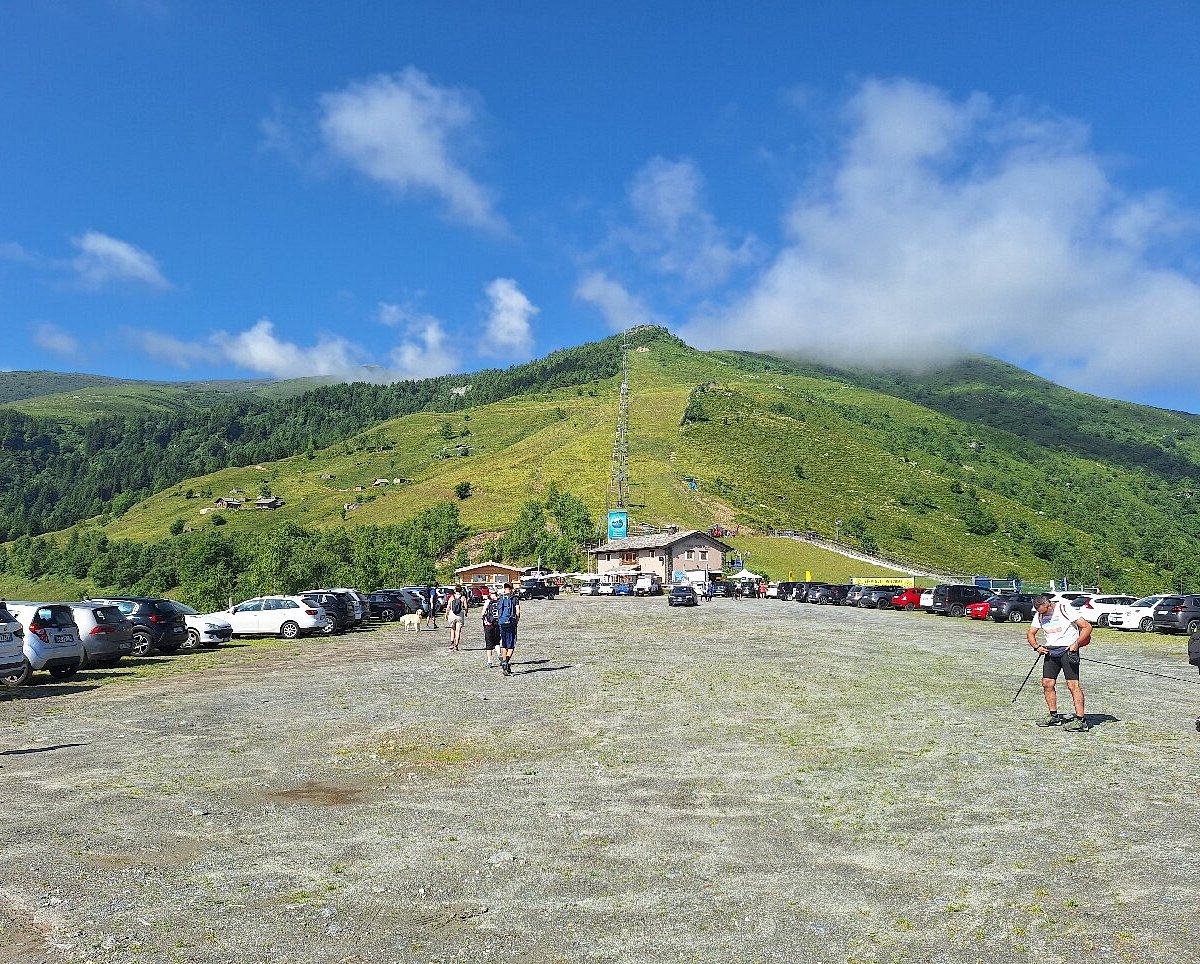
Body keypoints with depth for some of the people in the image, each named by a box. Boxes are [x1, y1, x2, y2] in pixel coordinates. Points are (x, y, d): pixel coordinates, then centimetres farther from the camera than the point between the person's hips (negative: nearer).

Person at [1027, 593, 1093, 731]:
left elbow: (1087, 627, -11)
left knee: (1073, 684, -12)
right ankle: (1054, 716, 16)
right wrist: (1036, 646, -4)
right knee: (1047, 683, 3)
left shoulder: (1065, 610, -12)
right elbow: (1030, 633, 15)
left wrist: (1076, 643, -21)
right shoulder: (1039, 615, 6)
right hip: (1050, 651, 6)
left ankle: (1081, 720, -10)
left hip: (1068, 649, -6)